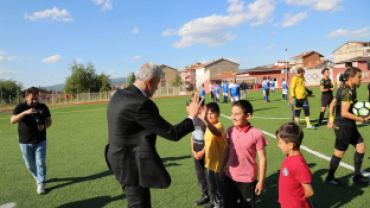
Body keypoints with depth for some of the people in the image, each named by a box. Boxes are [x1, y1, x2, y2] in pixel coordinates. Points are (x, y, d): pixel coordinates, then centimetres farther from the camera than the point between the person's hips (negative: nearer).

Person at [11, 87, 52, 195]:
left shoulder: (43, 107, 0)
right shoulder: (20, 107, -5)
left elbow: (49, 121, 7)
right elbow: (12, 120, -20)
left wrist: (44, 126, -15)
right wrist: (25, 112, -35)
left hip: (40, 141, 0)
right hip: (25, 142, 0)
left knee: (41, 162, -4)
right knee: (30, 164, 12)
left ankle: (41, 184, 6)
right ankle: (37, 177, 39)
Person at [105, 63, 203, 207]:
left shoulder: (119, 95, 3)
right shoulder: (141, 104, -26)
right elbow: (172, 134, -20)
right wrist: (192, 117, -7)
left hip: (122, 159, 10)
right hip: (132, 164, -10)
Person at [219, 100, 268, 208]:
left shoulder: (256, 134, -18)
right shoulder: (230, 130, -5)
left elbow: (262, 158, -12)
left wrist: (261, 181, -9)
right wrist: (221, 168, 13)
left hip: (247, 179, -4)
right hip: (230, 177, 4)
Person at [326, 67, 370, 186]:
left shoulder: (343, 89, 10)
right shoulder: (348, 92, -20)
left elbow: (332, 104, 17)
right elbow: (344, 113, -24)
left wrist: (331, 120, 19)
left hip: (349, 126, 10)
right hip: (344, 126, -10)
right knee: (339, 153, 2)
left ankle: (357, 176, 28)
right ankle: (330, 178, 18)